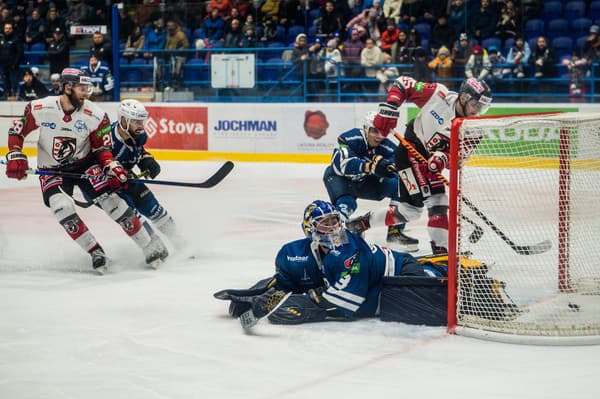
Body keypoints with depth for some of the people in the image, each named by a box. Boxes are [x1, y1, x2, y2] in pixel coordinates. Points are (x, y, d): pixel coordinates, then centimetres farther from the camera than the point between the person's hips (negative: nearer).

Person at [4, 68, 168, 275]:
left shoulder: (95, 116, -15)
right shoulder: (39, 109, -18)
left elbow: (102, 147, -4)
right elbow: (17, 130, -3)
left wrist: (111, 166, -21)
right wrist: (15, 156, -14)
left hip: (85, 164, 0)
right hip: (52, 170, 0)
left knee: (111, 199, -14)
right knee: (62, 207, -24)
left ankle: (149, 246, -4)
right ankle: (95, 252, -10)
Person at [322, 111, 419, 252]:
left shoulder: (387, 147, -17)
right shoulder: (350, 139, -29)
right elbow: (345, 164, -43)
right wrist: (371, 165, -57)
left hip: (366, 182, 5)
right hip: (339, 177, -5)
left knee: (400, 185, -11)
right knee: (346, 203, -34)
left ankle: (395, 231, -5)